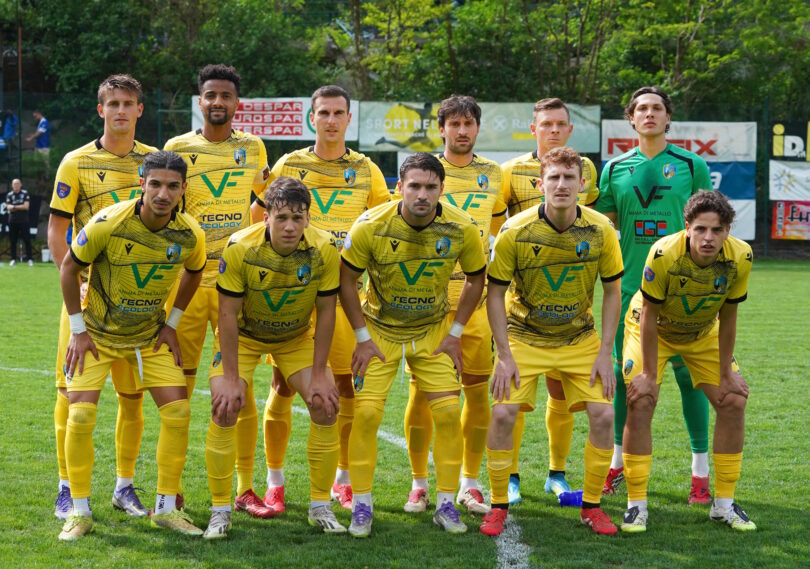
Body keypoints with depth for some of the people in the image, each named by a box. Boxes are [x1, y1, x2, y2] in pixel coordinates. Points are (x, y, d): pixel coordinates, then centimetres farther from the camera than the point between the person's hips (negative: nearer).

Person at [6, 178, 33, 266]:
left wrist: (14, 207, -7)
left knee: (27, 240, -4)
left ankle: (30, 259, -3)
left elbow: (26, 206, -7)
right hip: (13, 221, 2)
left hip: (24, 220, -2)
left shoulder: (25, 194, 3)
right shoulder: (9, 195, 6)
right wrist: (21, 207, -13)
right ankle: (13, 259, 9)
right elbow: (9, 208, -5)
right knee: (13, 241, 4)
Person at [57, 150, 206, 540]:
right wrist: (78, 329, -10)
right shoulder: (108, 224, -25)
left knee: (178, 412, -7)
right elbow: (69, 268, -10)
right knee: (80, 416, -14)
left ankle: (166, 508, 7)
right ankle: (80, 512, 1)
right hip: (98, 333, -3)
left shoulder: (189, 234, -14)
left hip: (150, 336, 3)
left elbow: (193, 272, 9)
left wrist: (171, 324, 5)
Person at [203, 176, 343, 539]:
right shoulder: (240, 248, -29)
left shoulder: (325, 250, -23)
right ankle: (220, 511, -3)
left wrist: (319, 373, -13)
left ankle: (320, 507, 6)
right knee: (224, 409, -17)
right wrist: (231, 377, -22)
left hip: (296, 338, 2)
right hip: (243, 336, -2)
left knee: (326, 405, -10)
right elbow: (228, 314, -22)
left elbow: (325, 311, -13)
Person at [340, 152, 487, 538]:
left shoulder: (462, 229, -16)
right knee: (366, 412, -10)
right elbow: (346, 279, -8)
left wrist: (455, 333, -1)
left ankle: (445, 505, 9)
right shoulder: (371, 226, -21)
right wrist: (363, 337, -9)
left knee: (448, 412, -6)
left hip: (433, 333, 2)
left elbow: (476, 279, 2)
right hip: (379, 330, -1)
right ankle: (361, 505, 5)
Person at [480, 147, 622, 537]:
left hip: (580, 339, 2)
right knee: (503, 414, -14)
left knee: (603, 415, -10)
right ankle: (498, 506, 4)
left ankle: (591, 505, 9)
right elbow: (495, 293, -8)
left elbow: (612, 291, -1)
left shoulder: (600, 230, -12)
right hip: (524, 336, -1)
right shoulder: (515, 232, -17)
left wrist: (604, 353, -6)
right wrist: (504, 356, -14)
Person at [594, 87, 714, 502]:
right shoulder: (615, 168, 8)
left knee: (688, 373, -1)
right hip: (630, 286, 2)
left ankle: (701, 470, 7)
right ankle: (618, 462, 23)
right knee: (624, 373, 8)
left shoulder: (691, 165, 1)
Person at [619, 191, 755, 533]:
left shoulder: (740, 257, -27)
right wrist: (649, 374, -21)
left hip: (704, 335, 4)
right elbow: (649, 316, -25)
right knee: (640, 402, -16)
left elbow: (727, 317, -13)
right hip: (652, 329, -3)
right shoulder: (664, 254, -36)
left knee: (734, 402, -3)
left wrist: (726, 372, -8)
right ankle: (636, 505, -4)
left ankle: (724, 503, 10)